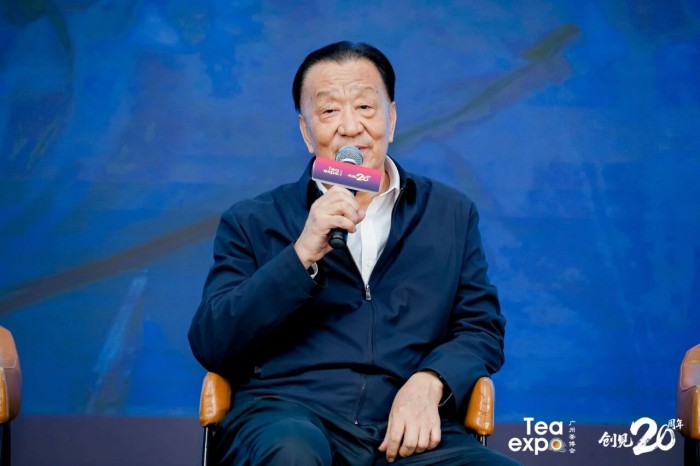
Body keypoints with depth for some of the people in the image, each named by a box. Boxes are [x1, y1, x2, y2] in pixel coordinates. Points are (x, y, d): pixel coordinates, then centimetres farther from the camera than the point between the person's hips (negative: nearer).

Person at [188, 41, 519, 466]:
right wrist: (302, 255, -10)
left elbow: (482, 330, 15)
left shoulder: (451, 214, 19)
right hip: (287, 417, -2)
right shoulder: (252, 222, 13)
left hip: (407, 431, 2)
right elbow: (210, 346, 2)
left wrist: (428, 384, -7)